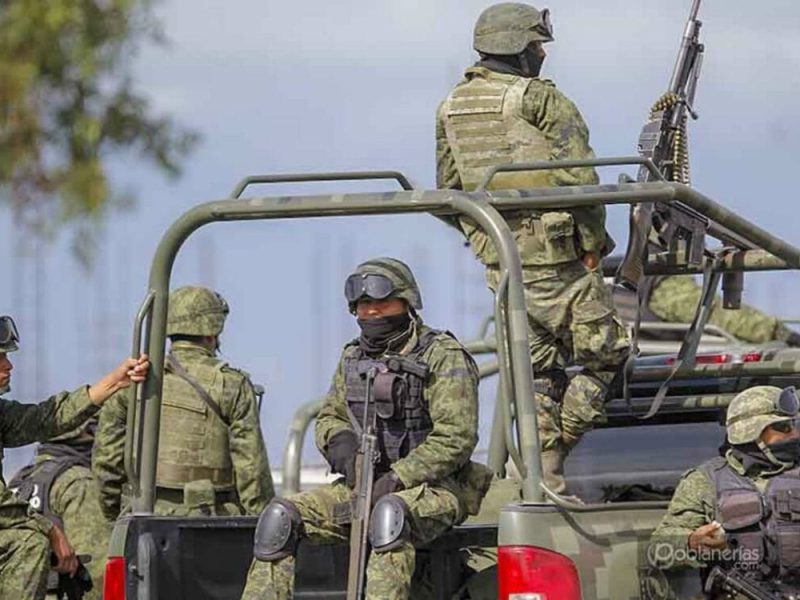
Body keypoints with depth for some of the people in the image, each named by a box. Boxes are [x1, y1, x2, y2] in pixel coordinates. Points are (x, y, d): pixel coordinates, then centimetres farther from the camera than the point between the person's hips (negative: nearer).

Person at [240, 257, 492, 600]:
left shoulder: (444, 358, -7)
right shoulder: (353, 358, 14)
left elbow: (455, 439, -15)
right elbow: (329, 418, 22)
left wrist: (396, 479, -21)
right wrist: (342, 443, -3)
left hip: (431, 488, -7)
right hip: (364, 486, 7)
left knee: (390, 512, -41)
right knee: (281, 516, -13)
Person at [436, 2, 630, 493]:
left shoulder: (452, 107, 9)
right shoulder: (542, 100, -12)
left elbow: (449, 189, 16)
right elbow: (580, 179, -16)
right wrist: (593, 244, -7)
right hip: (557, 260, -7)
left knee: (536, 367, 14)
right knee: (604, 354, 4)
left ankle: (541, 469, 9)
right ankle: (555, 458, -1)